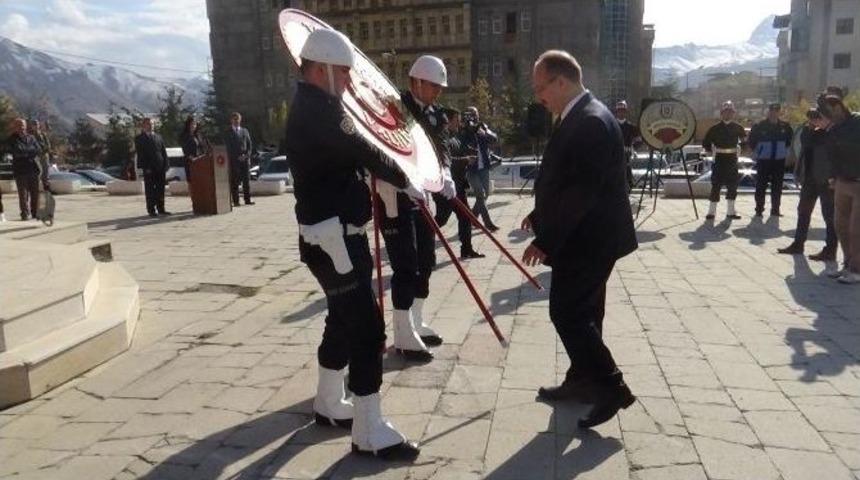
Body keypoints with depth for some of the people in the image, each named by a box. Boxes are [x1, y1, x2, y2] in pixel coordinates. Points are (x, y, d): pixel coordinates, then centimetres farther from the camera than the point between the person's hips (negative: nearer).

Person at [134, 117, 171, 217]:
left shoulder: (158, 137, 16)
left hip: (160, 168, 4)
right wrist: (146, 167, -13)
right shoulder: (139, 138, 1)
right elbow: (140, 154, -5)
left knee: (161, 189, 7)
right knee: (150, 190, 1)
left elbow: (164, 152, 13)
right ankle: (151, 210, 5)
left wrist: (165, 165, 2)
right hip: (149, 169, -4)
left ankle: (161, 209, 14)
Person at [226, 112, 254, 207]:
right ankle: (235, 201, -5)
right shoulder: (228, 132, 4)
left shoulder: (245, 131, 17)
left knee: (246, 180, 3)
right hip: (233, 160, -4)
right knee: (234, 181, -6)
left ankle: (247, 200, 7)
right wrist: (236, 157, -10)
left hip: (245, 159, 4)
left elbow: (249, 145, 13)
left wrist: (246, 155, -3)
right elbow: (227, 147, -1)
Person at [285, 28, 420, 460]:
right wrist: (406, 181, -5)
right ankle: (369, 432, 2)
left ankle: (328, 403, 36)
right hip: (333, 240, -11)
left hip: (338, 236, 11)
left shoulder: (315, 106, 15)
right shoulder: (315, 110, -18)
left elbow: (348, 155, 19)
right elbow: (363, 153, -19)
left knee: (343, 321, 20)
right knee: (367, 329, -7)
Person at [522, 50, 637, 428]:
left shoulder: (591, 121, -21)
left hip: (587, 239, -10)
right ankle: (583, 381, 30)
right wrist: (542, 215, 15)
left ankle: (611, 387, 4)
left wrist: (547, 240, -24)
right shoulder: (580, 117, 11)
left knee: (567, 312, -5)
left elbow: (583, 189, -26)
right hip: (586, 236, 10)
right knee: (581, 312, 17)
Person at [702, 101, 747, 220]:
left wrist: (739, 148, 2)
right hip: (719, 159, -2)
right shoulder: (715, 128, 1)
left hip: (732, 159, 2)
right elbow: (705, 143, 6)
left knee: (732, 184, 3)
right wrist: (713, 150, -2)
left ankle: (731, 211, 9)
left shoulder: (737, 127, 6)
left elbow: (745, 141, 15)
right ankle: (711, 211, 3)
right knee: (716, 184, -2)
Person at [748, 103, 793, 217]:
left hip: (779, 160, 3)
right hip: (763, 160, -3)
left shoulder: (785, 126, 3)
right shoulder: (759, 126, -7)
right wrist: (756, 152, 3)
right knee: (761, 186, -1)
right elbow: (752, 141, 5)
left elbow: (789, 139, 20)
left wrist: (785, 150, 13)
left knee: (777, 186, 7)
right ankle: (759, 209, 6)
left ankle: (775, 209, 15)